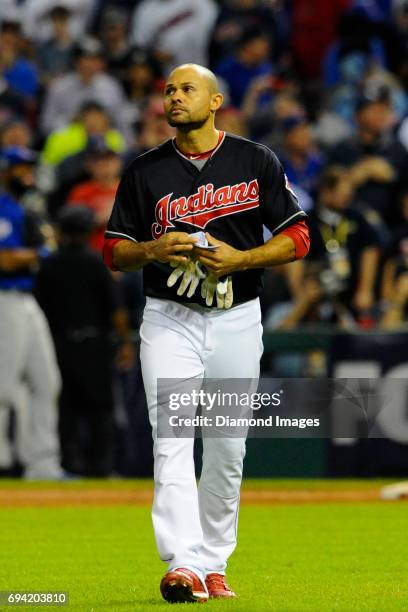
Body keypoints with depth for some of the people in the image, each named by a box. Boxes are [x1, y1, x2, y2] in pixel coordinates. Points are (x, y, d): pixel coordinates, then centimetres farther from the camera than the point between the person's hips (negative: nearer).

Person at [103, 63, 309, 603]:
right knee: (172, 441, -15)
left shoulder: (256, 162, 2)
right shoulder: (145, 171, 4)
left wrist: (238, 258, -14)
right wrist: (153, 250, -15)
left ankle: (214, 564, 17)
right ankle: (183, 564, -24)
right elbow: (114, 251, 6)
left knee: (227, 448, 6)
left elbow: (297, 238, 1)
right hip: (169, 320, -1)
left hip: (236, 320, 1)